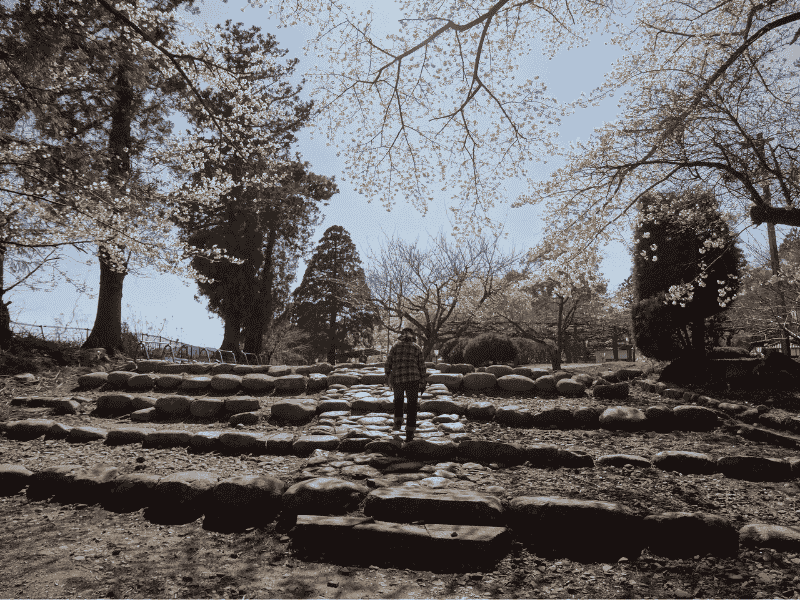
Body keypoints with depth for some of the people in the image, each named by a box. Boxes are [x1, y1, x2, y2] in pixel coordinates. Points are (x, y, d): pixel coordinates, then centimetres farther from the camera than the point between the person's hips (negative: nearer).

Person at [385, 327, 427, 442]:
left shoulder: (395, 346, 7)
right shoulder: (417, 348, 7)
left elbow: (388, 364, 3)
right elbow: (422, 367, 5)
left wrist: (389, 380, 13)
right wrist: (422, 384, 12)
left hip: (397, 380, 1)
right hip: (412, 379, -1)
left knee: (398, 398, 31)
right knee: (412, 406, 10)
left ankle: (398, 421, 20)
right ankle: (409, 433, 5)